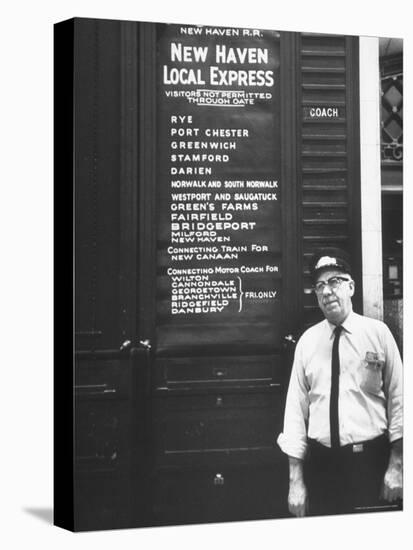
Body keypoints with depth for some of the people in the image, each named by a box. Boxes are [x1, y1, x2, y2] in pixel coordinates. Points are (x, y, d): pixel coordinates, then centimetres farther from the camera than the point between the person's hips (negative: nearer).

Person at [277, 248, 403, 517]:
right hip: (321, 463, 2)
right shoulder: (307, 341, 5)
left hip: (372, 462, -2)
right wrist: (296, 480, 0)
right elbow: (296, 409, 4)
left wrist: (396, 465, -5)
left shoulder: (378, 333, 0)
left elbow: (398, 399, 0)